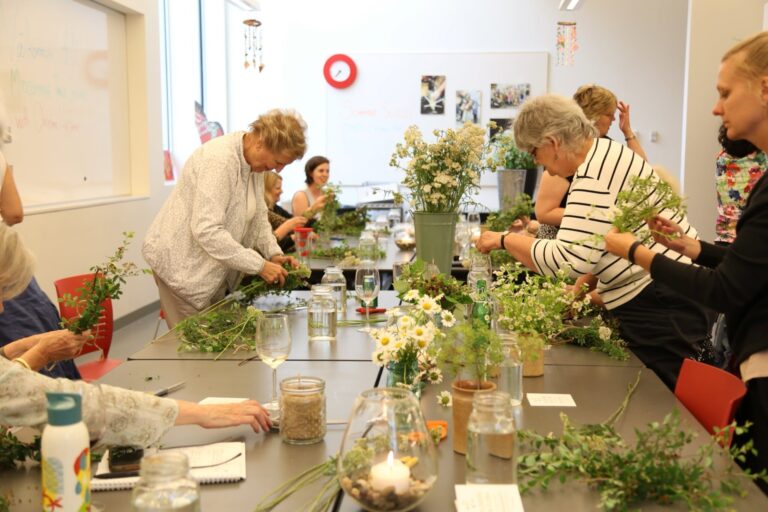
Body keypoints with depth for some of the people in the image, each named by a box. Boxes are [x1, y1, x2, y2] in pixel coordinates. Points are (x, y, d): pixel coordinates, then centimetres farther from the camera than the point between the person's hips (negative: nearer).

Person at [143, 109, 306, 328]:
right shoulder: (219, 159, -25)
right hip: (184, 267, -8)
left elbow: (258, 216, 14)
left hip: (215, 269, 9)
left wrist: (274, 253, -2)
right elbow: (207, 230, -31)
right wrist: (259, 265, -27)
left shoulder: (254, 161, 3)